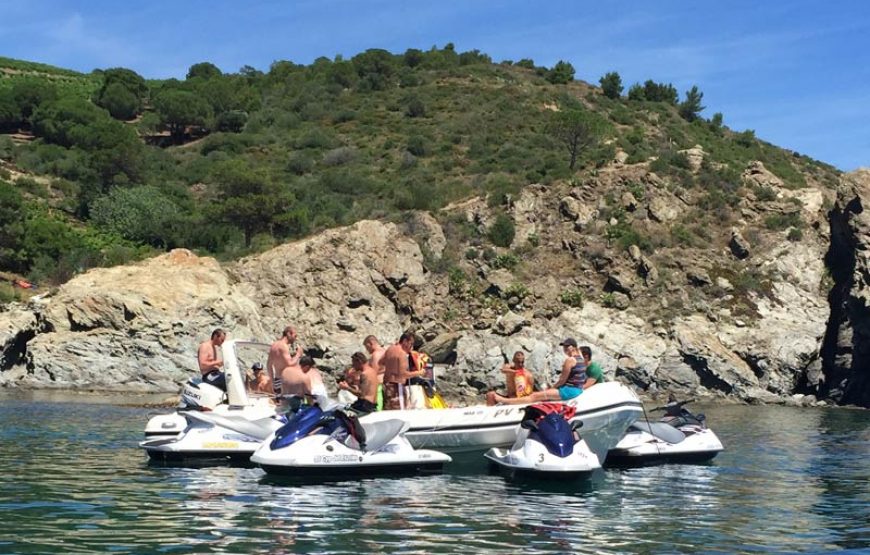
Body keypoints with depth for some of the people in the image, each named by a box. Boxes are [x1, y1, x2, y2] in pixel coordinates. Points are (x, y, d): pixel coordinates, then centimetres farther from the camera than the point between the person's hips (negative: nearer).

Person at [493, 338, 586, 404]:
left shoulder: (570, 360, -14)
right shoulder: (580, 358, 16)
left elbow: (562, 380, -13)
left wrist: (552, 388, 3)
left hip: (569, 390, -10)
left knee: (535, 396, -11)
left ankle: (505, 401, -13)